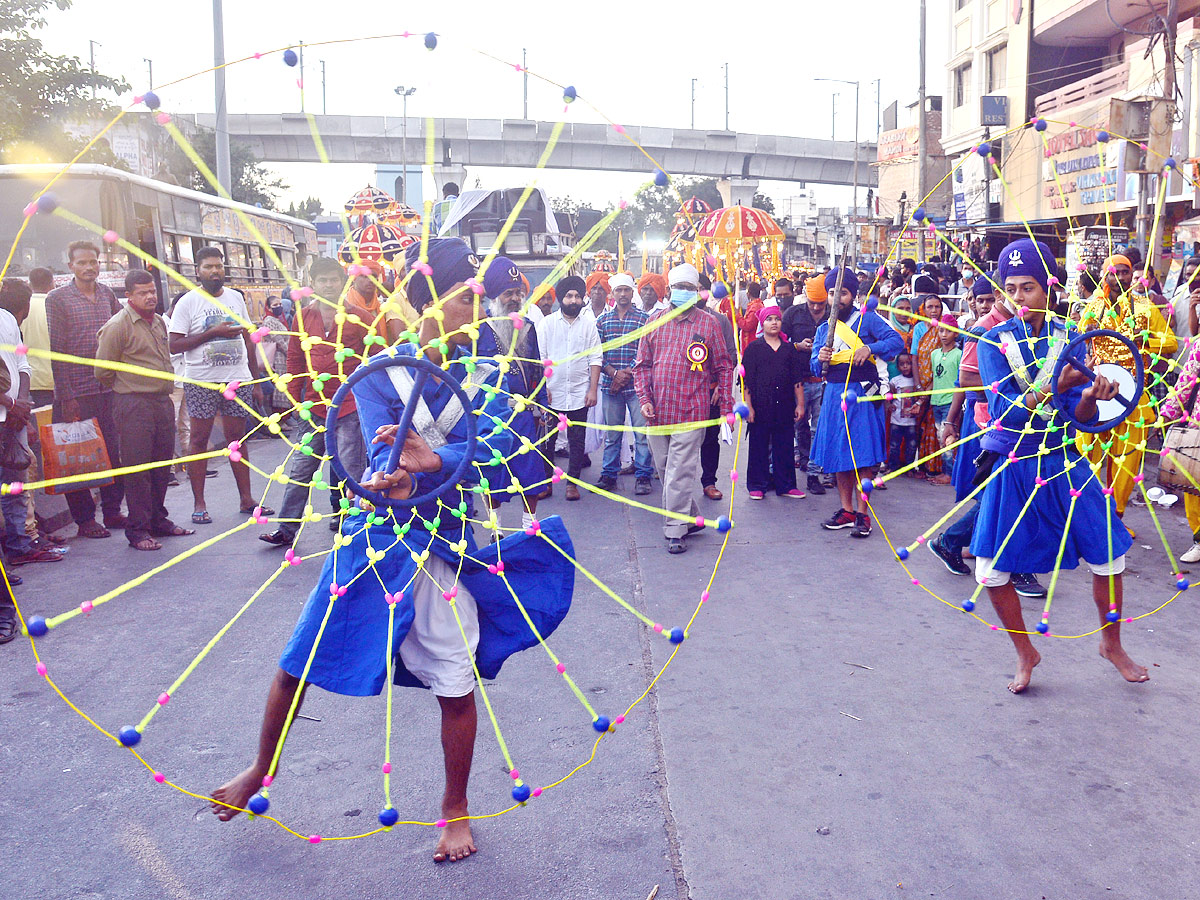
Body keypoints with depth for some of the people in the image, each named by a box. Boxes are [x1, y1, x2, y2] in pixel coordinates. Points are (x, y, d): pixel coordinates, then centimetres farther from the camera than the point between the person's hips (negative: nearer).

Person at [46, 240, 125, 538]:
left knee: (115, 452, 7)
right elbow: (56, 350, -6)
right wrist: (66, 397, -12)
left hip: (109, 388, 4)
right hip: (76, 392, -4)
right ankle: (85, 519, 10)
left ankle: (112, 510, 19)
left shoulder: (107, 294, 11)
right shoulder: (57, 298, -2)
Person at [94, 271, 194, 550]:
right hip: (133, 405, -7)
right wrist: (127, 390, 4)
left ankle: (158, 521, 25)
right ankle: (137, 530, 3)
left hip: (162, 401, 7)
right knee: (138, 469, -4)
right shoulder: (117, 326, -9)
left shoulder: (159, 322, 15)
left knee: (162, 464, 13)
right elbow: (103, 370, -7)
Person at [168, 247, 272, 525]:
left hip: (238, 380, 3)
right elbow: (175, 345, -8)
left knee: (238, 437, 8)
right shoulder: (188, 302, -2)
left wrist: (256, 381, 12)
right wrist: (213, 333, -16)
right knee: (200, 439, 1)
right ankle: (199, 504, 7)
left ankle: (246, 499, 14)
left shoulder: (235, 298, 11)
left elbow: (248, 339, 15)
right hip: (201, 382, -3)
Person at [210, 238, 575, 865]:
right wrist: (395, 479, -45)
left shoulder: (487, 377, -3)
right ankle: (261, 770, 38)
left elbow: (490, 449, -20)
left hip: (446, 544, 0)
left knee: (456, 684, 3)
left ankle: (455, 810, 26)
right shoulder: (380, 371, -7)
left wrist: (430, 462, -40)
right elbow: (384, 455, -20)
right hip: (375, 535, 0)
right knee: (301, 660, 10)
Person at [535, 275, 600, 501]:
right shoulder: (547, 323, 3)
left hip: (579, 394, 1)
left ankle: (572, 482, 15)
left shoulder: (589, 324, 5)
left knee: (577, 440, 5)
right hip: (552, 393, 0)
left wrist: (593, 389, -3)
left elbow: (595, 359, 4)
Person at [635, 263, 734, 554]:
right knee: (664, 469, 12)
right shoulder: (655, 322, 10)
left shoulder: (708, 323, 2)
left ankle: (676, 530, 3)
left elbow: (724, 367, 6)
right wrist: (644, 399, 0)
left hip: (691, 412, -4)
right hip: (658, 411, 4)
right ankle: (691, 518, 28)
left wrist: (726, 406, 3)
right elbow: (643, 364, 12)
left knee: (679, 473, -6)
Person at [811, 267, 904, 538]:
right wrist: (820, 359, -10)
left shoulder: (867, 319, 1)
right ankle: (846, 510, 18)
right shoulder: (824, 329, 16)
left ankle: (862, 513, 0)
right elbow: (814, 366, 13)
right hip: (835, 393, 5)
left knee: (862, 454, -5)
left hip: (862, 393, -5)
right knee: (838, 453, 7)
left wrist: (869, 348, -22)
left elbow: (896, 341, -8)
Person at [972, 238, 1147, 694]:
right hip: (1011, 465, -1)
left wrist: (1091, 396, -30)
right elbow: (1004, 411, -19)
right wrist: (1053, 387, -34)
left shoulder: (1069, 340, -1)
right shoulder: (994, 341, -6)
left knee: (1109, 554, 3)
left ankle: (1111, 644, 29)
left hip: (1064, 462, 1)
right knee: (992, 570, -3)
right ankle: (1025, 654, 21)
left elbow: (1083, 417, -8)